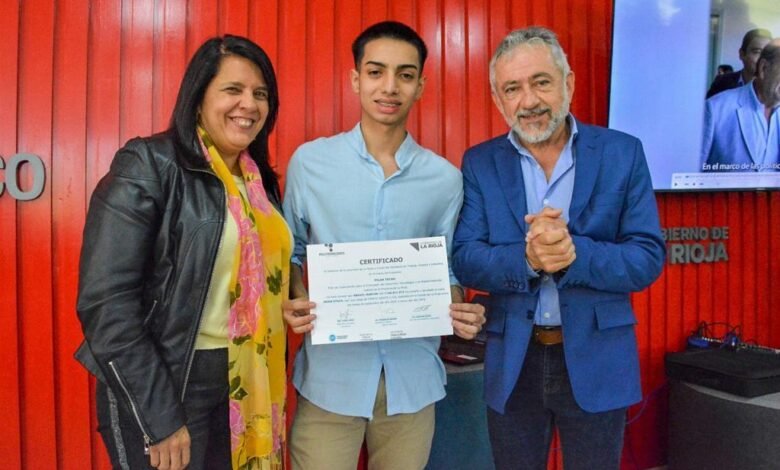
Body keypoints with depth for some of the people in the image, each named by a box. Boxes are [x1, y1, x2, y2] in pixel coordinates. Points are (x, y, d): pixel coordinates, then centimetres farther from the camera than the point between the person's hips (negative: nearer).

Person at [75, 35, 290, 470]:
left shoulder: (260, 180, 8)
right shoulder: (147, 165, -13)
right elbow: (106, 301, -18)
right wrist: (158, 418, -18)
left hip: (247, 384, 7)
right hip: (163, 388, -6)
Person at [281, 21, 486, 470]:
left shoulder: (445, 179, 2)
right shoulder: (310, 161, -2)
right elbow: (289, 251, 7)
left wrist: (462, 311, -12)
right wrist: (296, 301, -12)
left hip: (412, 376, 2)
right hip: (331, 373, -1)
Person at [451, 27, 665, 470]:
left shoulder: (622, 152, -4)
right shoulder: (480, 163, -1)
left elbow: (648, 259, -8)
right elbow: (465, 261, -8)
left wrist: (574, 253, -26)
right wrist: (527, 258, -27)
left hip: (596, 361, 0)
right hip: (512, 363, 1)